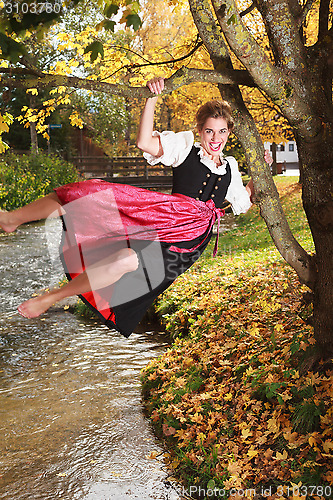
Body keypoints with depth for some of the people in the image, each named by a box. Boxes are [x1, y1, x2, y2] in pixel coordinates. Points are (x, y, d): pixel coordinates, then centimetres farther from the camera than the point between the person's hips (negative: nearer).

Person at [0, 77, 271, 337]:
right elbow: (145, 142, -9)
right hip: (163, 218, 0)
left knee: (127, 258, -29)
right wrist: (152, 99, -14)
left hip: (189, 242, 1)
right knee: (96, 195, -20)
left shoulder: (230, 168, 18)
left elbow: (243, 202, 31)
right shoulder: (186, 144, 5)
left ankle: (52, 297, -18)